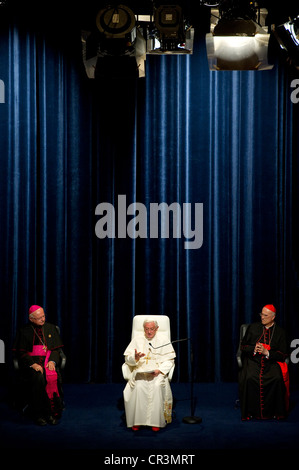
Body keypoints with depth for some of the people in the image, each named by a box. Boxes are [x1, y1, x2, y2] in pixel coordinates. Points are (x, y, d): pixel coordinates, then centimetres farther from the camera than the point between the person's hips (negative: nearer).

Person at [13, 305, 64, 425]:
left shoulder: (51, 328, 13)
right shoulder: (24, 331, 5)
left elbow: (56, 349, 10)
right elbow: (21, 352, 0)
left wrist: (52, 361, -11)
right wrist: (33, 364, -16)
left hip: (49, 361, 2)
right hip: (30, 362, -2)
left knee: (53, 377, -31)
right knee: (38, 377, -34)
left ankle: (53, 413, -23)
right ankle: (39, 414, -27)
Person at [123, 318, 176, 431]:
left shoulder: (163, 340, 8)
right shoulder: (137, 340, 10)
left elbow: (169, 360, 6)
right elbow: (127, 358, 8)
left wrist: (159, 369, -11)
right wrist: (135, 357, -15)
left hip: (158, 372, -1)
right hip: (140, 371, 1)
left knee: (157, 386, -34)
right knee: (138, 387, -32)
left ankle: (156, 421, -27)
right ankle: (136, 421, -25)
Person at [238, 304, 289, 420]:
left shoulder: (280, 332, 6)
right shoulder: (253, 328, 10)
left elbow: (283, 354, 2)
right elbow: (243, 346, 11)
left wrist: (266, 352, -13)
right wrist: (254, 349, -10)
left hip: (272, 362, -1)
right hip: (253, 361, 1)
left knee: (277, 378, -31)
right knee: (249, 378, -31)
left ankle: (274, 411, -14)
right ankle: (251, 411, -16)